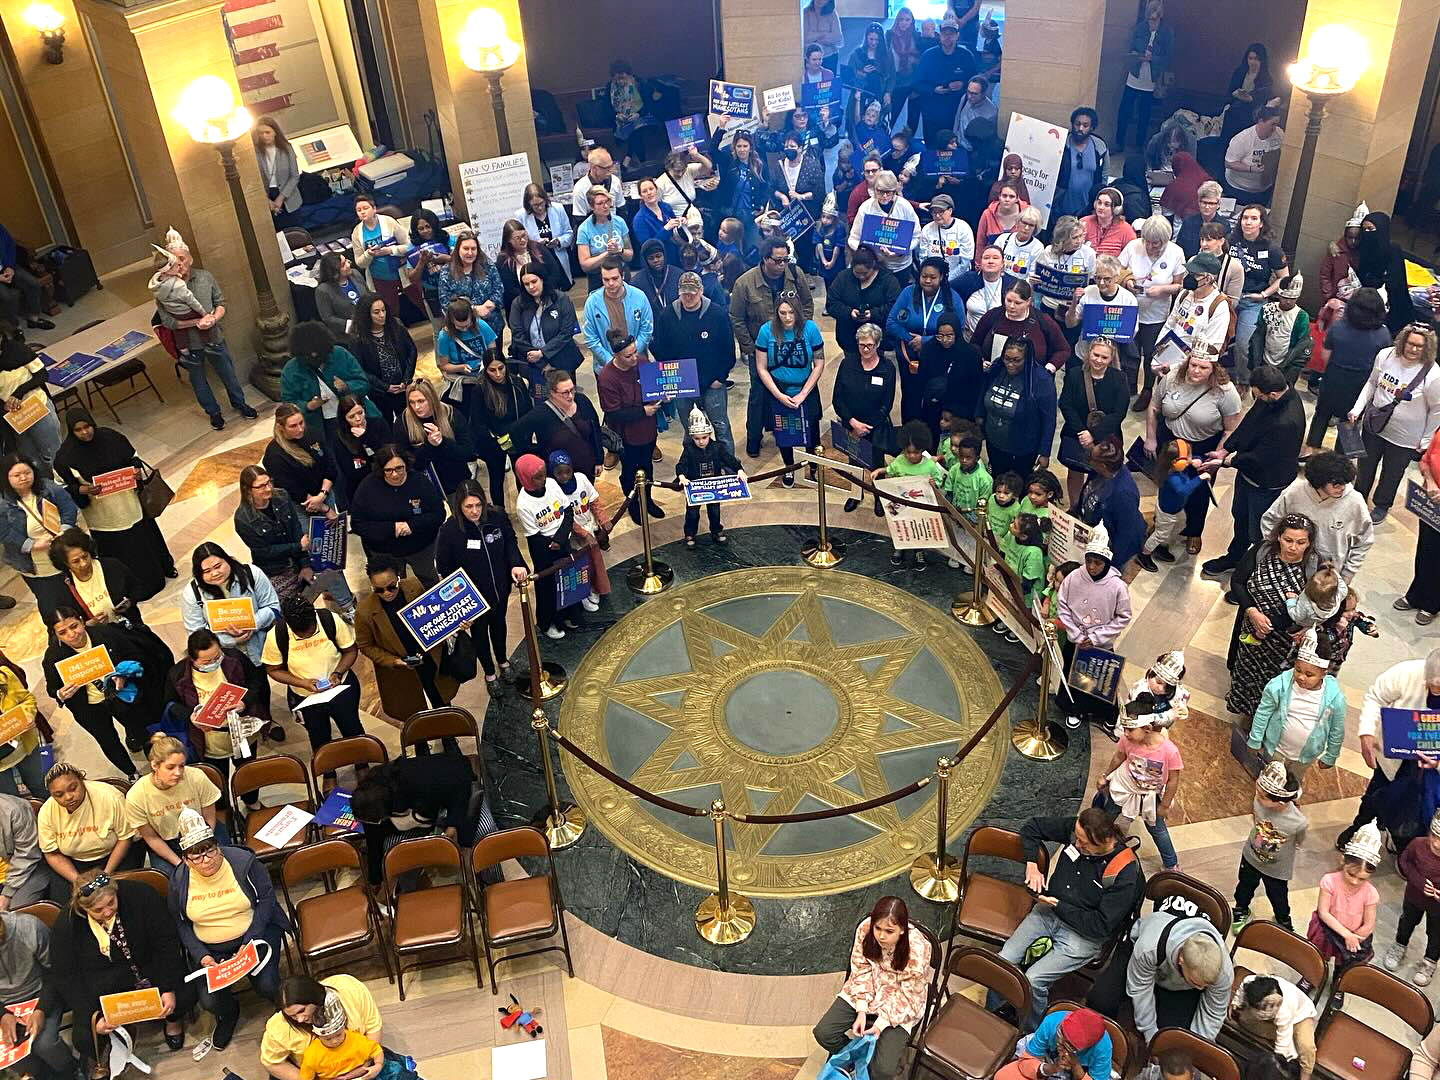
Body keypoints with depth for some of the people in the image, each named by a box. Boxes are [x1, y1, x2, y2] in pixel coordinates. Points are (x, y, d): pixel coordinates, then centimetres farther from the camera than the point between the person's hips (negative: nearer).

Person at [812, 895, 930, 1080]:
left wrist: (881, 1024, -24)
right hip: (864, 994, 4)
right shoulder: (865, 929, -21)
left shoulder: (917, 949, -30)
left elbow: (907, 996, -19)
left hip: (898, 1007, -3)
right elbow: (861, 972, -8)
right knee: (823, 1033, -9)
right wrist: (861, 1012, -17)